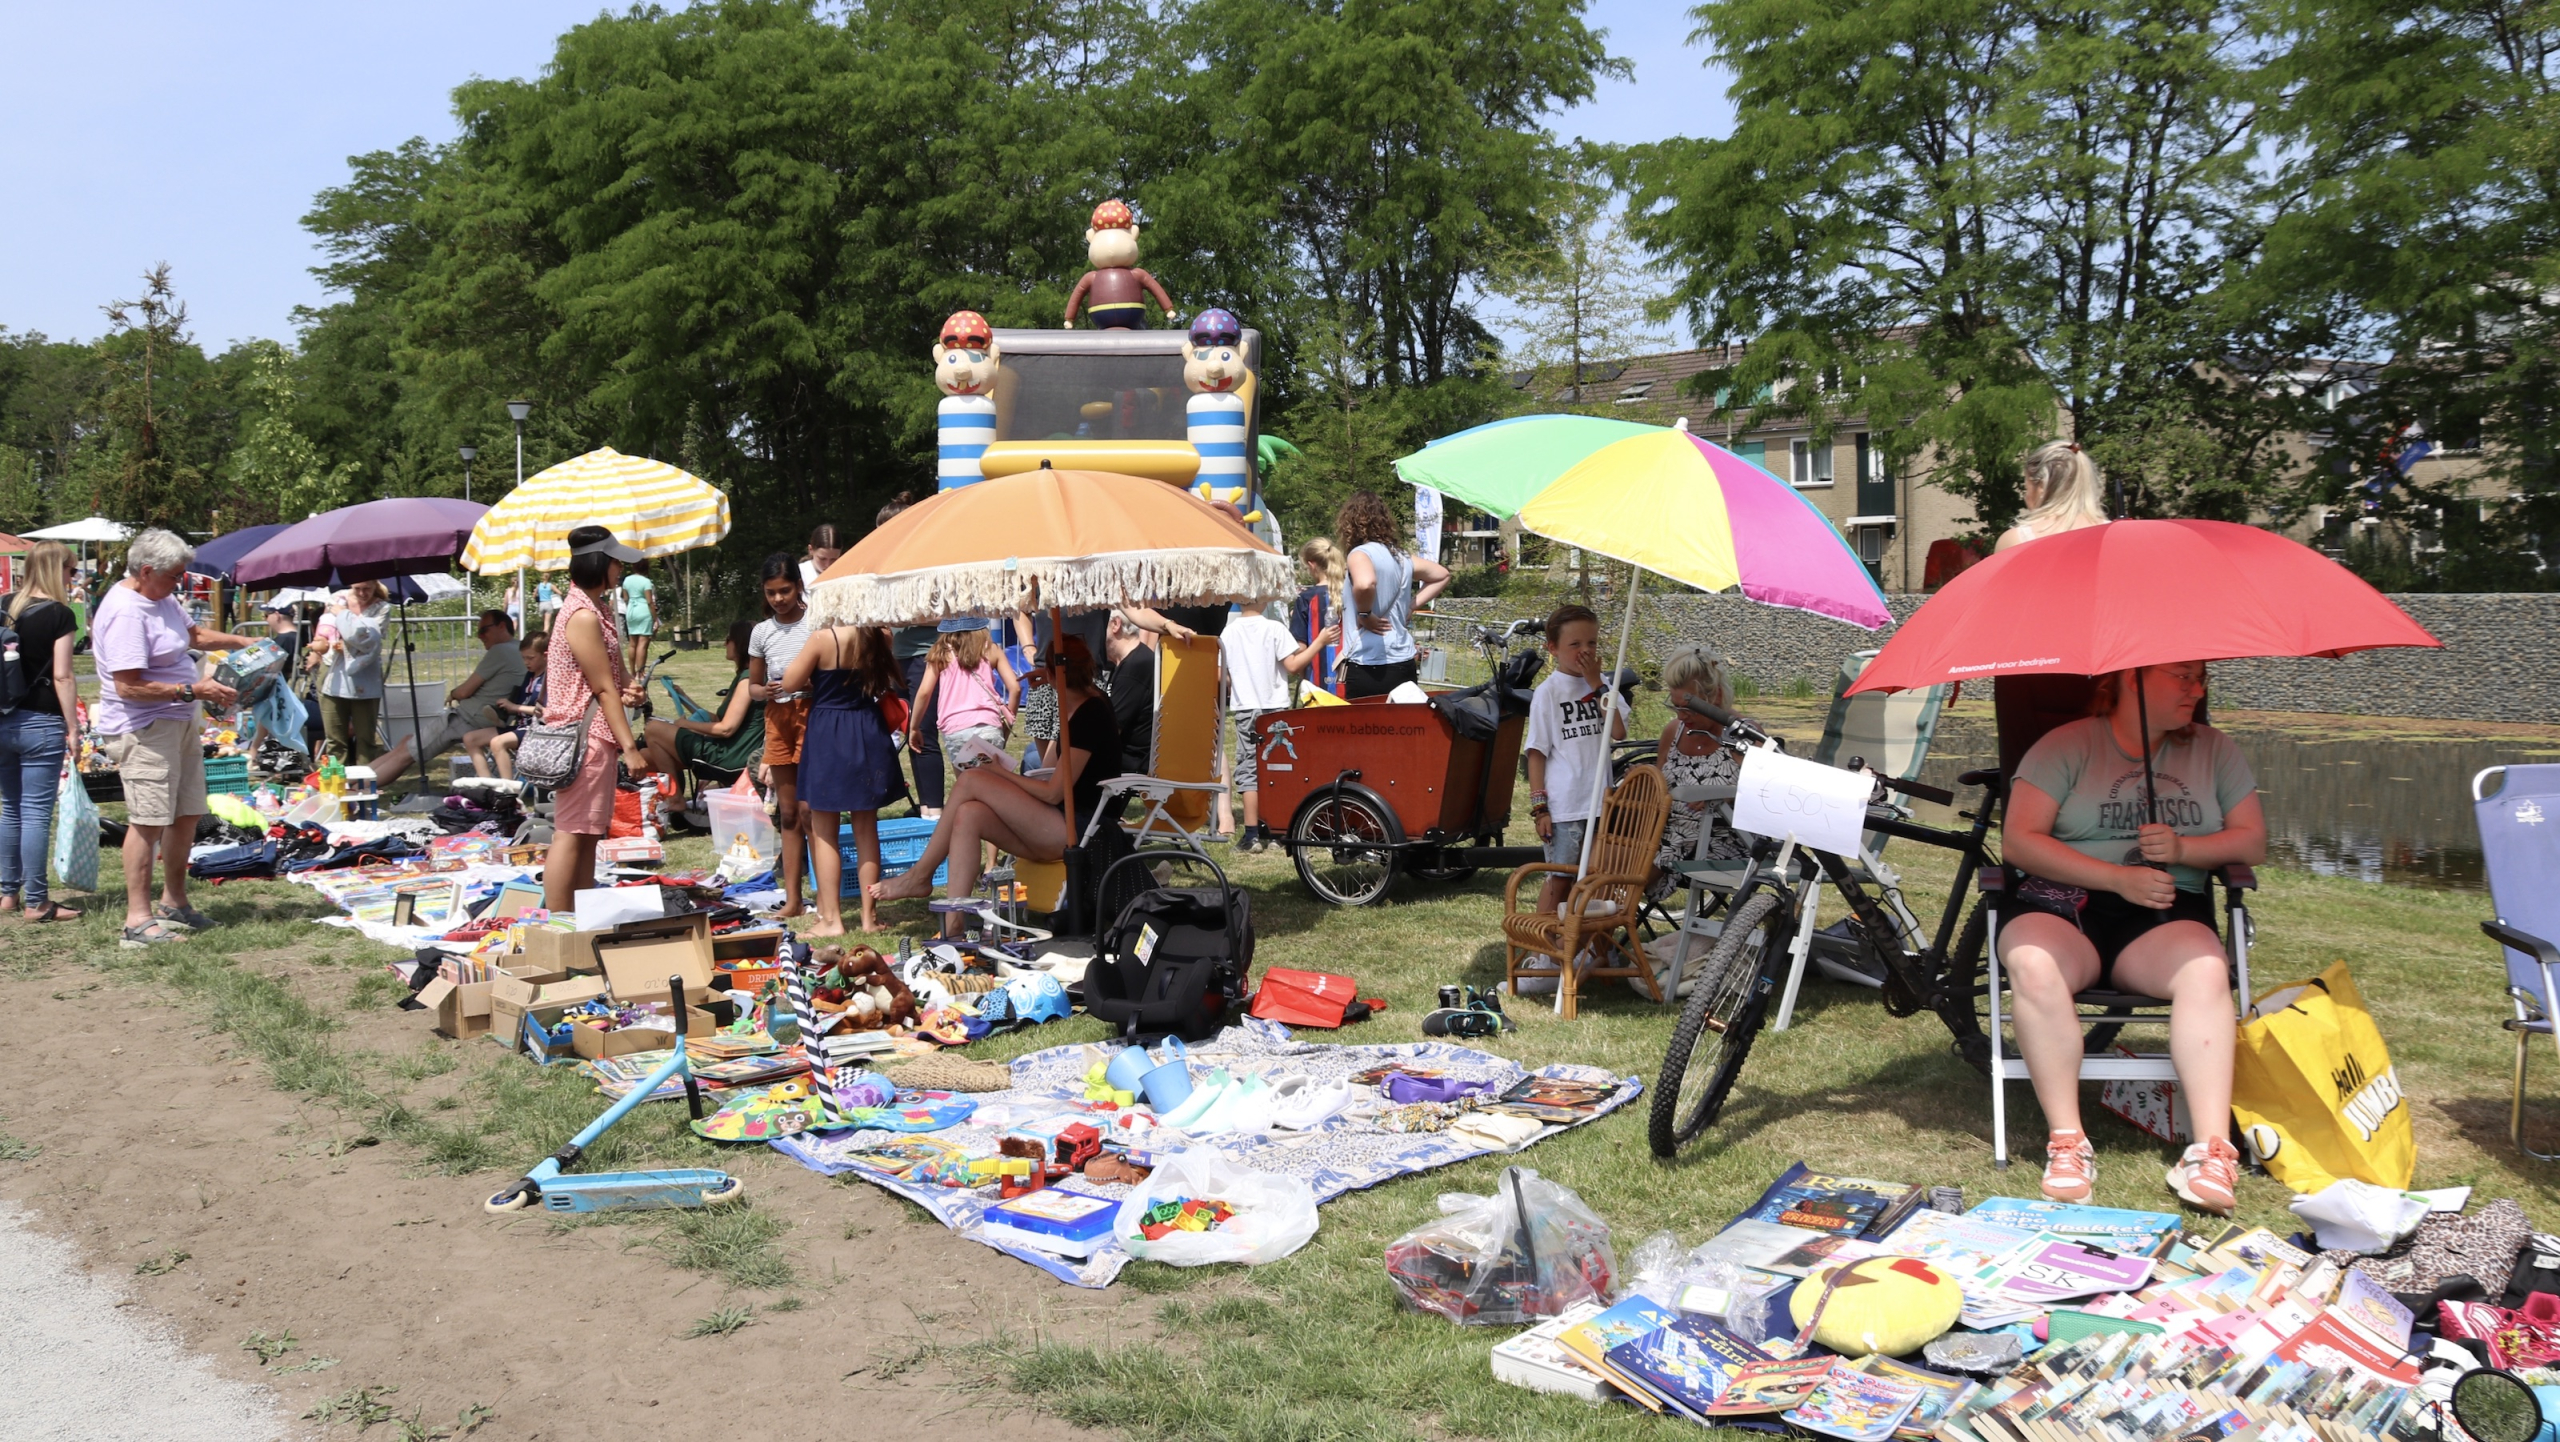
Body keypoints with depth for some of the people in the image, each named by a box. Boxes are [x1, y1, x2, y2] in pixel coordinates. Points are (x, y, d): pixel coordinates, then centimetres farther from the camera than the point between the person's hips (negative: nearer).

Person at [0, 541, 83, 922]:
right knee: (37, 813, -2)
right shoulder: (60, 615, -10)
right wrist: (73, 727, -8)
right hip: (41, 723, -6)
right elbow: (62, 676, -13)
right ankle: (36, 902, 2)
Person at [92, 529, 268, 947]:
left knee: (187, 815, 15)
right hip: (143, 729, -10)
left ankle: (174, 904, 27)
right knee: (149, 820, -11)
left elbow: (195, 635, 31)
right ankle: (138, 920, -9)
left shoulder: (162, 599, 12)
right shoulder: (124, 611, -19)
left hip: (180, 722, 10)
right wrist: (194, 691, -22)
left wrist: (242, 642, 16)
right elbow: (129, 687, -24)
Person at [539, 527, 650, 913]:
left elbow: (612, 674, 22)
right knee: (571, 834, -8)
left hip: (595, 736, 10)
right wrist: (629, 746, -18)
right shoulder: (583, 616, -16)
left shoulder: (599, 608, 15)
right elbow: (603, 689, -18)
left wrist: (629, 687, -2)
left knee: (588, 834, 13)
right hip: (584, 736, -10)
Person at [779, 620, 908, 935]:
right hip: (870, 732, 5)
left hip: (828, 735, -5)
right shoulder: (879, 635, -4)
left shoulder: (823, 638, -18)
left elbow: (790, 683, -8)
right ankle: (869, 915, 16)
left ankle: (831, 918, 5)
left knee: (824, 831, 5)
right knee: (866, 828, 12)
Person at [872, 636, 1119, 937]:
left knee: (971, 780, -12)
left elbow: (1054, 792, -14)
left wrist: (999, 773, -3)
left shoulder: (1088, 716, -15)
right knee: (968, 816, -8)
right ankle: (953, 927, -15)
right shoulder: (1077, 709, 15)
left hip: (1077, 830, -10)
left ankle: (920, 875, 0)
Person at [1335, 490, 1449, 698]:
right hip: (1404, 664, 7)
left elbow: (1365, 584, -33)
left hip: (1367, 667, -7)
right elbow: (1442, 575, 28)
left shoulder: (1360, 554, -9)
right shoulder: (1401, 556, 13)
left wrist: (1364, 615, -15)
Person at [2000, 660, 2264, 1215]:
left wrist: (2182, 848, -9)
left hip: (2165, 913, 2)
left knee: (2205, 971, -33)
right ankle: (2067, 1142, -31)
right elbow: (2019, 841, -5)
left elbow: (2253, 842, 12)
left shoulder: (2213, 749, 16)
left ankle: (2211, 1151, -36)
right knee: (2033, 967, -36)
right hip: (2063, 903, -2)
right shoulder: (2067, 745, 4)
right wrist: (2119, 877, -14)